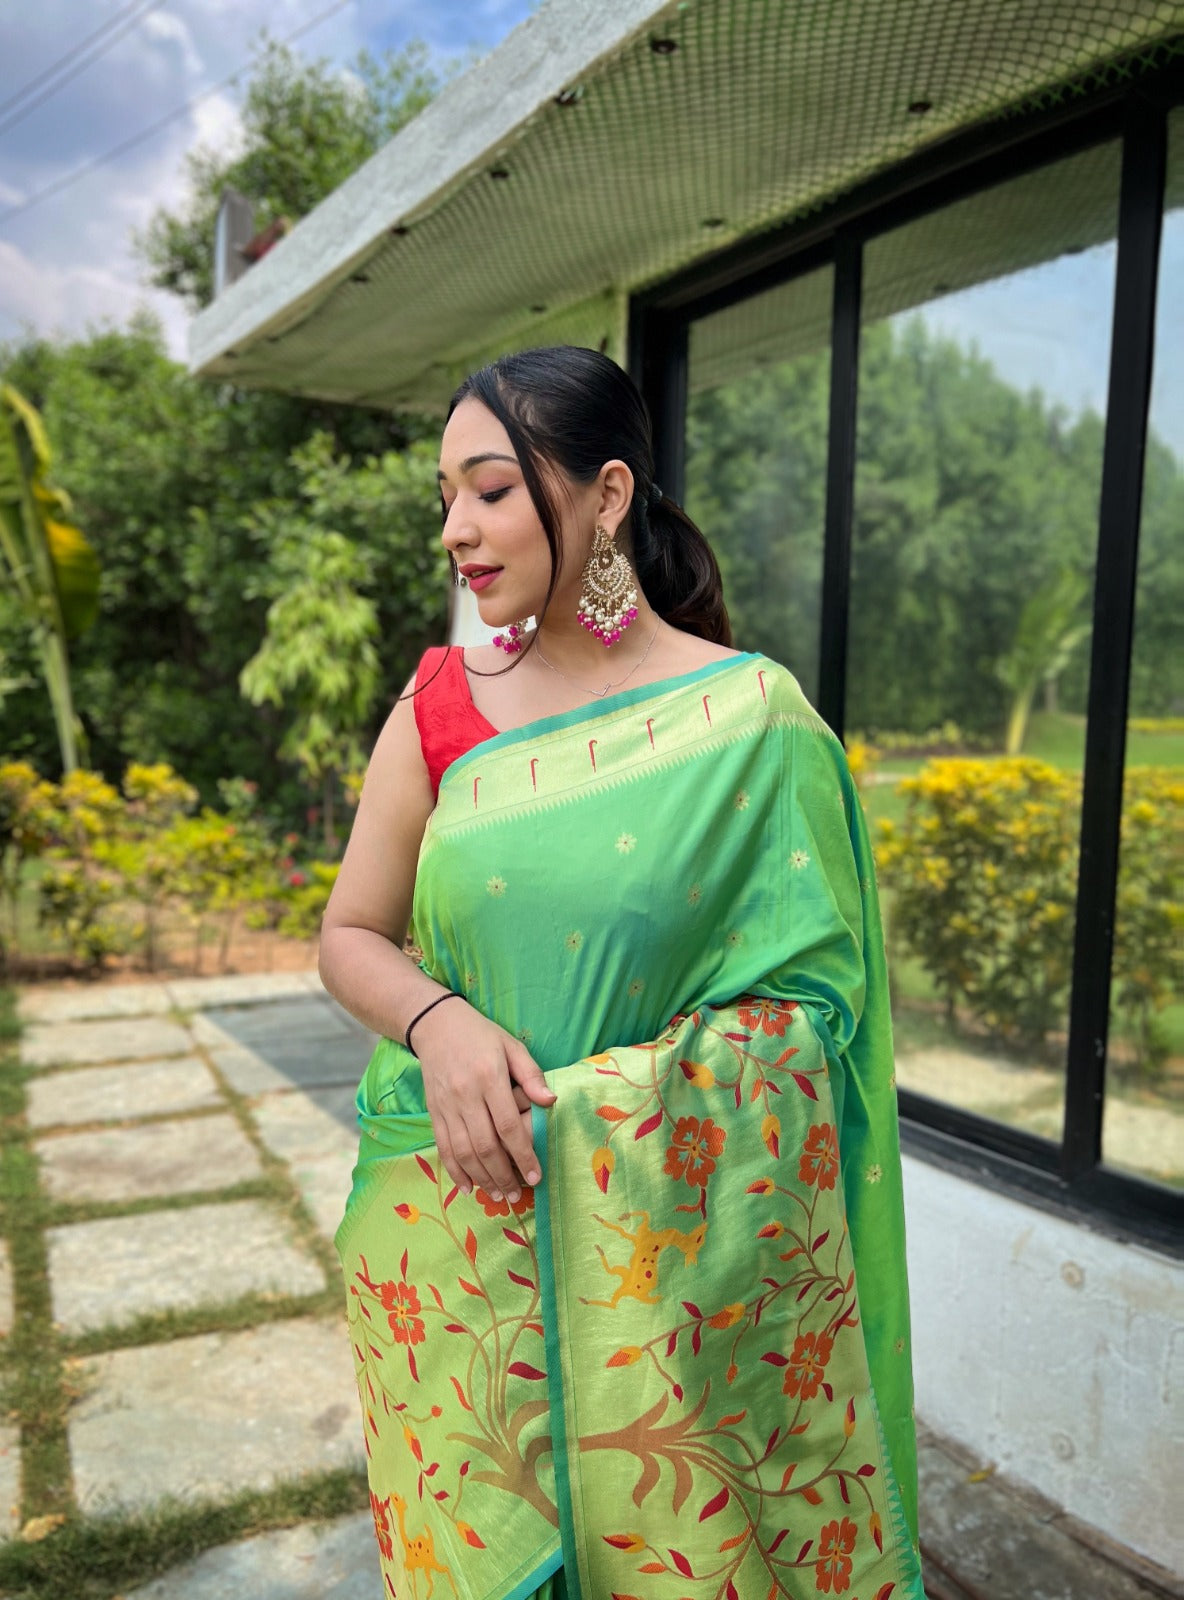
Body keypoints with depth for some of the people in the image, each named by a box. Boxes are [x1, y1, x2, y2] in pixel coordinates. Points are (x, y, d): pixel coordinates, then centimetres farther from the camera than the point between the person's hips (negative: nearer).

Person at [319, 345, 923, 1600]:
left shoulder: (750, 713, -8)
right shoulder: (440, 702, 0)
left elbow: (810, 994, -5)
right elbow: (350, 938, 5)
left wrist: (607, 1093, -17)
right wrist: (438, 1020, -15)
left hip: (672, 1242, -2)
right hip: (453, 1227, 3)